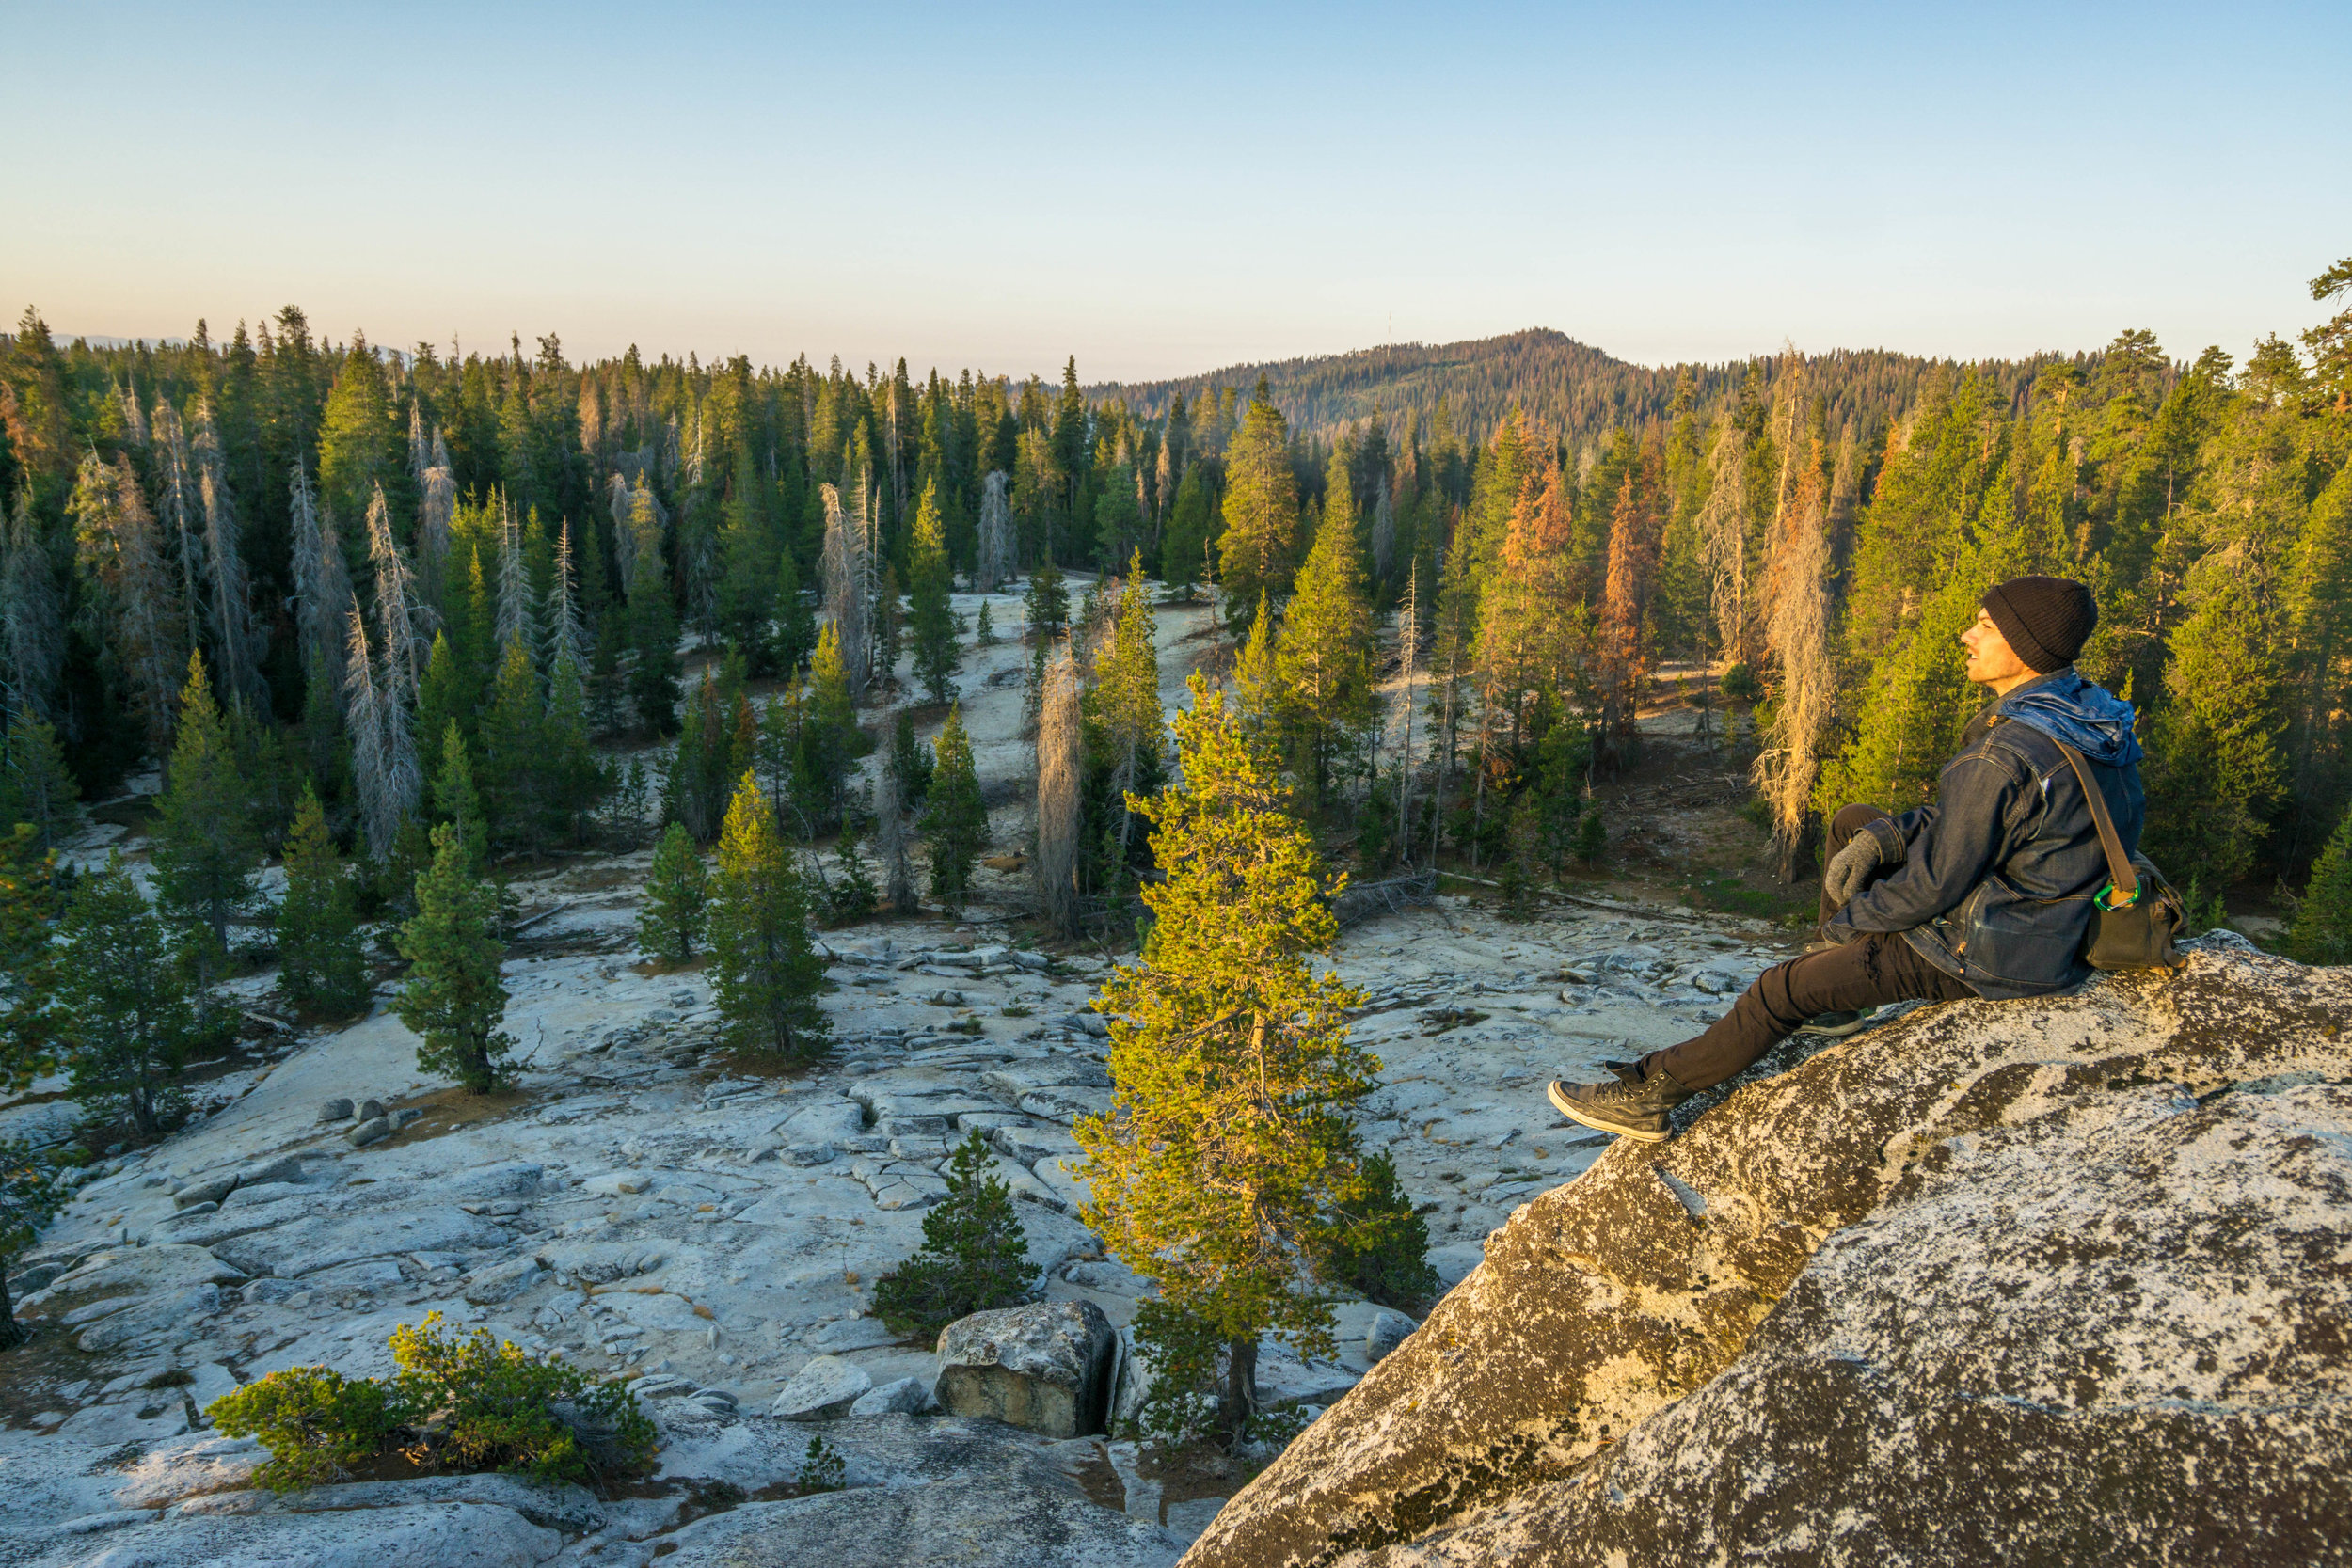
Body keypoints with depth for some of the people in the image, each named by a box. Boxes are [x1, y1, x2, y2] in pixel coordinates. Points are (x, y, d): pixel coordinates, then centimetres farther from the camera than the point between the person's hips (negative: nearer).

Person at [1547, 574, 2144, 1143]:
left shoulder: (2004, 758, -32)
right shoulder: (2088, 710, -1)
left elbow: (1932, 885, -25)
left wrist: (1848, 918, -7)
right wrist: (1884, 836, -1)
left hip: (1982, 954, -9)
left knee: (1782, 990, -3)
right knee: (1853, 823, 19)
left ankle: (1649, 1092, 10)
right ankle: (1838, 996, 27)